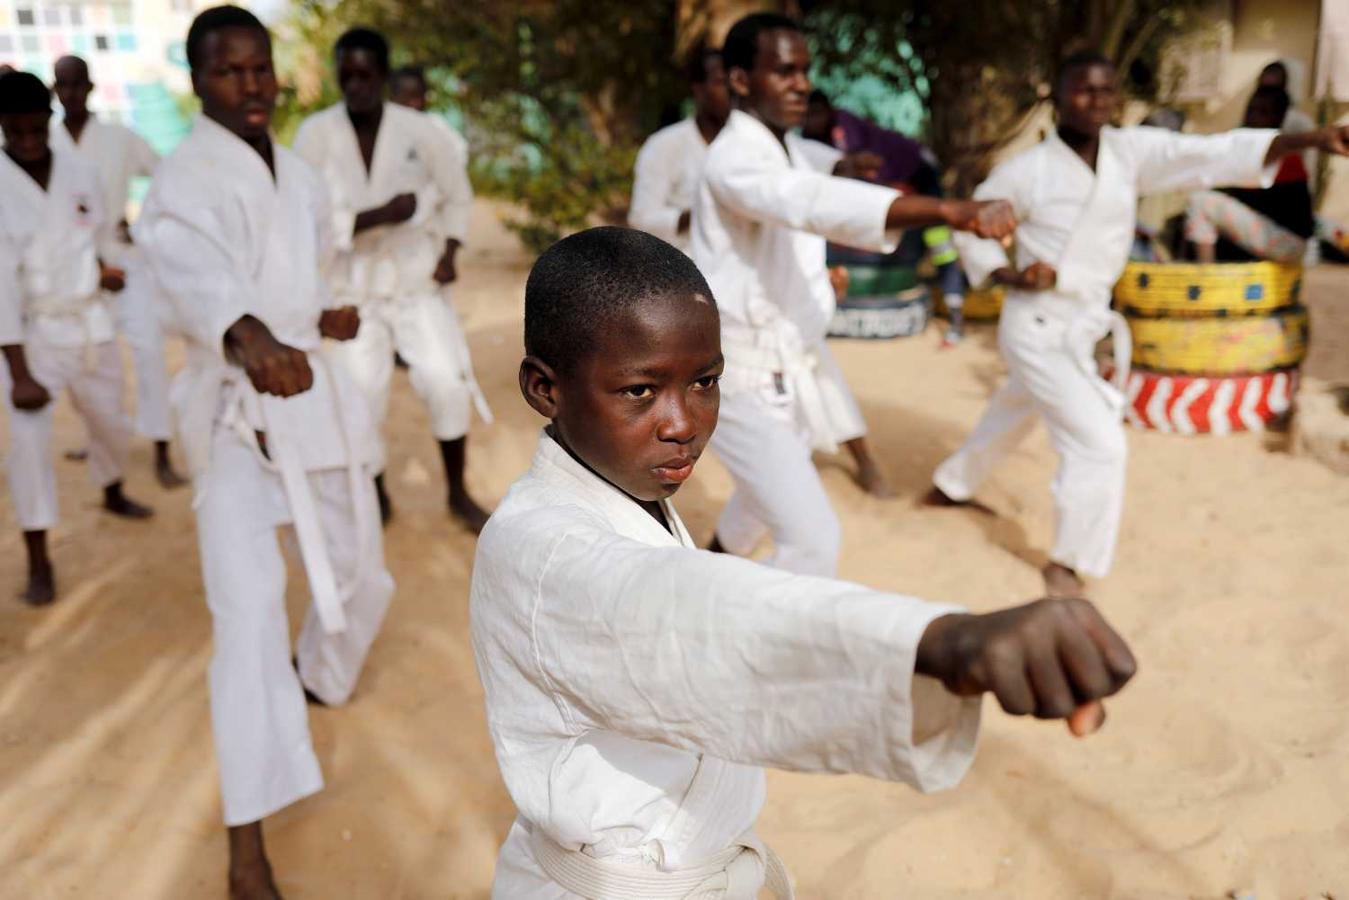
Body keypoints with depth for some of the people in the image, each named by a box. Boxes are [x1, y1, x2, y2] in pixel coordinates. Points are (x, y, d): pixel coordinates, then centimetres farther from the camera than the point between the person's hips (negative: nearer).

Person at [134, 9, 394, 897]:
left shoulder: (302, 176, 9)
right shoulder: (185, 180, -14)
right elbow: (193, 270, -38)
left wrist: (328, 315, 4)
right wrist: (253, 341, -57)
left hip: (316, 389, 7)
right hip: (236, 410, -6)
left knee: (361, 572, 18)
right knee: (251, 617, -14)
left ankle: (316, 680, 51)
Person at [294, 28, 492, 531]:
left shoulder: (420, 131, -10)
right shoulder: (315, 135, -14)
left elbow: (456, 195, 7)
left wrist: (449, 253, -3)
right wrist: (382, 215, -29)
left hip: (416, 278, 1)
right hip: (353, 286, 0)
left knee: (446, 381, -9)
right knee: (362, 395, -3)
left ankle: (458, 494, 11)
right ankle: (376, 496, 22)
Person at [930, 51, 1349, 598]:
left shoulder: (1133, 152, -5)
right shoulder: (1026, 170, -15)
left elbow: (1217, 155, -14)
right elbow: (970, 226, -4)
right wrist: (1009, 275, -19)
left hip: (1086, 326, 6)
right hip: (1037, 329, -6)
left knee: (1012, 417, 26)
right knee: (1100, 444, -11)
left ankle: (951, 487, 51)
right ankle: (1066, 564, 8)